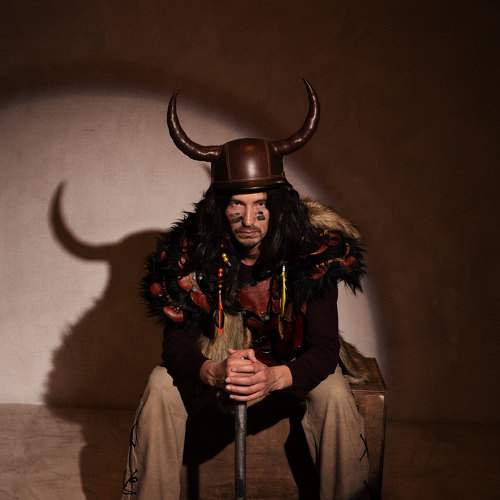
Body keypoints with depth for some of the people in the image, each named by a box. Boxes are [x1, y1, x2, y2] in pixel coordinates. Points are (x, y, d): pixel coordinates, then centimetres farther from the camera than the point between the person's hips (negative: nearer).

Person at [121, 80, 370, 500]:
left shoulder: (314, 248, -25)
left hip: (290, 369, 0)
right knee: (161, 389, -23)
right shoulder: (192, 248, -22)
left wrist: (275, 378, -46)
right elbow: (177, 342, -21)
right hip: (212, 367, 1)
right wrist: (214, 372, -43)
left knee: (334, 395, -27)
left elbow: (325, 347, -25)